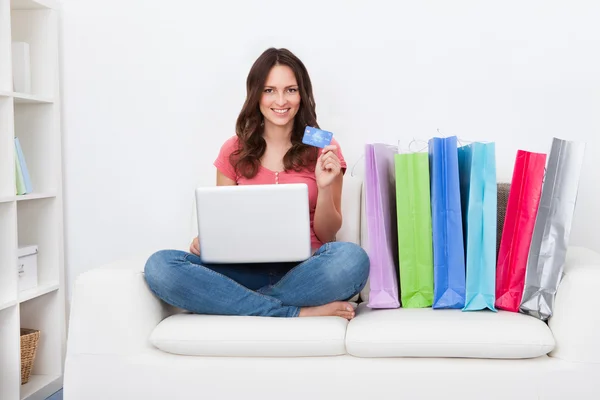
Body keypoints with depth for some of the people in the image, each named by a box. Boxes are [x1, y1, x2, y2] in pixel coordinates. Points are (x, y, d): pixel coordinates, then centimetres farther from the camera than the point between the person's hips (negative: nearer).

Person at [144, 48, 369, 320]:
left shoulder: (323, 149, 5)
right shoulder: (234, 151, 10)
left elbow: (327, 234, 6)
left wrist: (324, 187, -12)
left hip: (301, 272, -1)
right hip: (246, 270, 2)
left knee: (352, 258, -36)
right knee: (159, 266, -26)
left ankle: (222, 302, -21)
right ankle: (298, 313, -25)